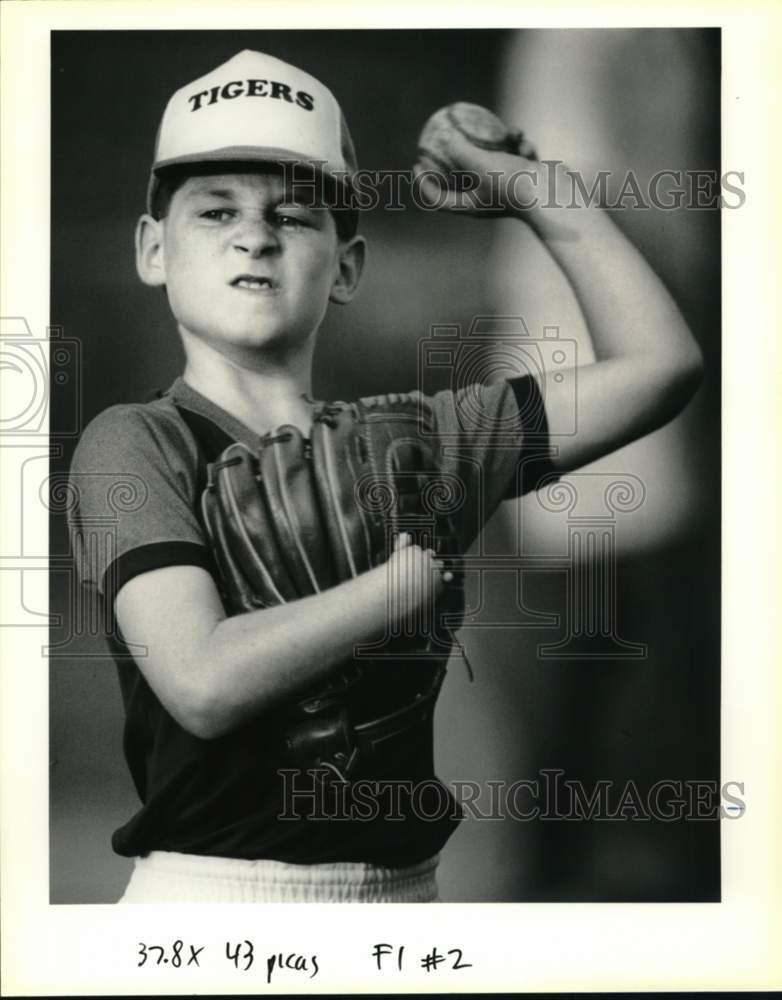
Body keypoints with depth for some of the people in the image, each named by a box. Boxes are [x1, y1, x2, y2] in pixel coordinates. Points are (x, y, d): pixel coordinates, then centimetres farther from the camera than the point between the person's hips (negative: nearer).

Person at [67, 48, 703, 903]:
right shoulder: (134, 444, -6)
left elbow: (658, 362, 7)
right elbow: (204, 684, -20)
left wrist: (530, 188, 8)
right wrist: (417, 575, -12)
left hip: (404, 884, 5)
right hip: (212, 890, -4)